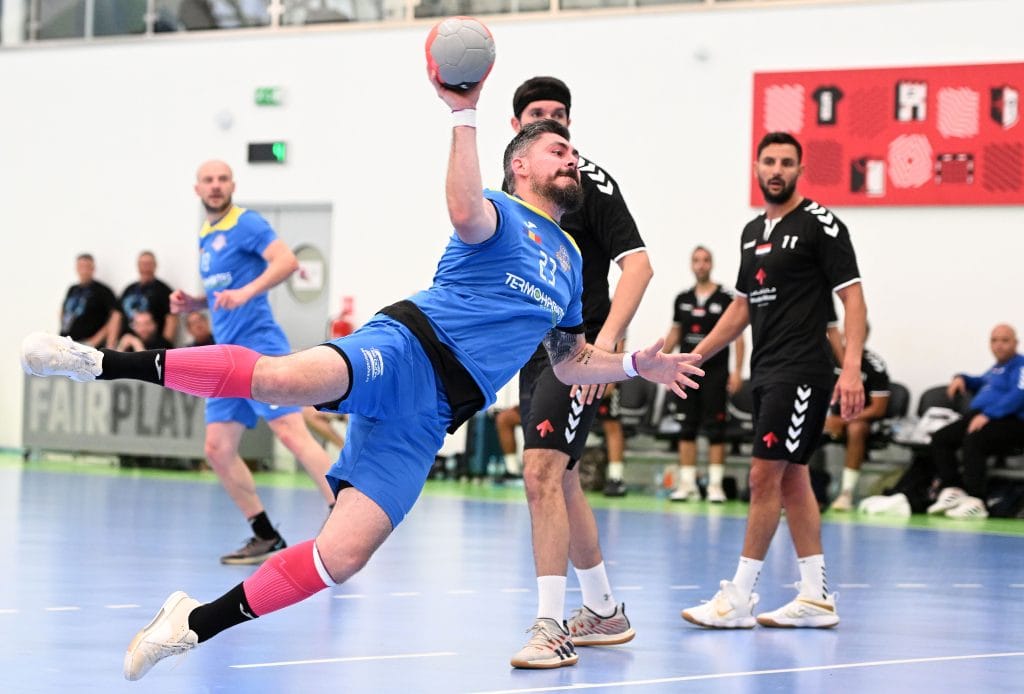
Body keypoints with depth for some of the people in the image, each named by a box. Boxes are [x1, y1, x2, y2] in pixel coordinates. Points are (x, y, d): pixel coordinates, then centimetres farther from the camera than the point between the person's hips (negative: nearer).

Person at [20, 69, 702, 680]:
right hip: (407, 348, -6)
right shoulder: (501, 214, 6)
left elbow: (572, 363, 36)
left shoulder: (569, 261, 28)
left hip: (429, 416, 6)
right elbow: (466, 215, -20)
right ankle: (109, 365, -32)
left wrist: (638, 364, 24)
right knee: (281, 377, -39)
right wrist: (464, 115, -26)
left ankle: (197, 624, 0)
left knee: (341, 557, -11)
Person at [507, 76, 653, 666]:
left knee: (542, 473, -20)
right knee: (561, 482, 15)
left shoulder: (590, 184, -9)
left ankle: (551, 627, -19)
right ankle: (604, 612, 29)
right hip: (535, 352, 8)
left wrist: (605, 341, -27)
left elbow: (638, 264, -17)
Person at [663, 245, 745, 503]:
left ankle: (715, 484, 0)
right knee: (686, 429, 3)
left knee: (715, 429, -3)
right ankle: (687, 484, 7)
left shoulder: (725, 299, -2)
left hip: (715, 373, -4)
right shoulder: (683, 299, 10)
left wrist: (737, 371, -11)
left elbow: (738, 337, -3)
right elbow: (674, 334, 17)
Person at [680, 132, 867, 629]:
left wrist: (851, 368, -22)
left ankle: (739, 598, -7)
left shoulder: (820, 224, -7)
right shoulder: (752, 232, 16)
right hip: (767, 371, 8)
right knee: (792, 480, 9)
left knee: (765, 476, -10)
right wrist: (696, 356, 20)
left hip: (802, 371, -8)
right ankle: (815, 597, 13)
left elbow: (852, 296, -11)